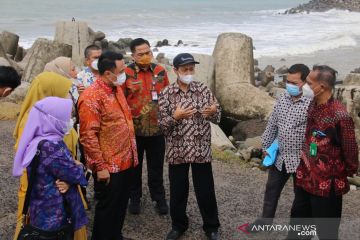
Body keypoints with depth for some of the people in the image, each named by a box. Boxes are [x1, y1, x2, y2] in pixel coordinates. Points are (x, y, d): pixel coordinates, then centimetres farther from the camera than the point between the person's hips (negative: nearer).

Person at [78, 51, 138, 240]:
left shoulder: (117, 88, 7)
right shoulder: (91, 97, -20)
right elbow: (88, 136, -22)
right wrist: (100, 166, -21)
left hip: (126, 161, 8)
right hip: (109, 166, -8)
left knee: (121, 205, 21)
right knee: (107, 208, 7)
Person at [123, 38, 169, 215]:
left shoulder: (160, 71, 3)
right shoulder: (126, 73, -7)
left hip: (157, 129, 2)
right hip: (134, 130, -2)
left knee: (156, 167, 13)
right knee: (134, 166, 14)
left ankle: (159, 198, 29)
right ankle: (135, 198, 31)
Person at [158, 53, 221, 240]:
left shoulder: (203, 89, -1)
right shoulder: (166, 93, -4)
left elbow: (216, 119, 2)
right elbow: (162, 125, -5)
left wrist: (214, 111, -21)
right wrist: (175, 117, -24)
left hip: (201, 149, 0)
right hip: (176, 150, 0)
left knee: (206, 190, 8)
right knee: (177, 191, 12)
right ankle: (178, 225, 34)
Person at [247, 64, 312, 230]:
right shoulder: (282, 99, 1)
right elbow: (272, 124, 10)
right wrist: (266, 147, 12)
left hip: (300, 160, -6)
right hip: (279, 156, 6)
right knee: (271, 190, 20)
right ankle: (266, 219, 41)